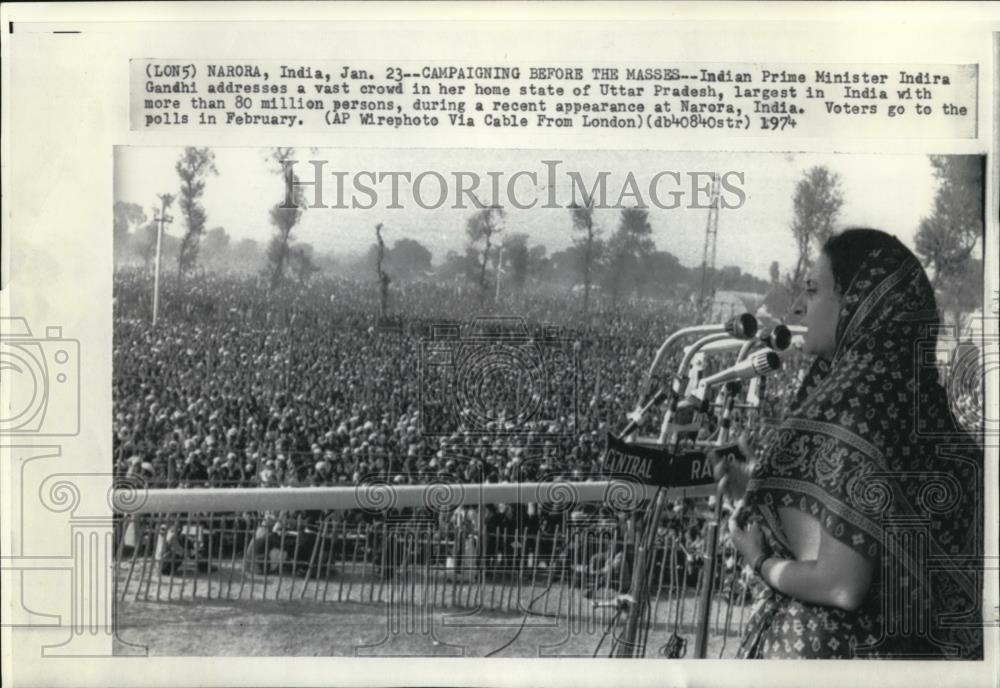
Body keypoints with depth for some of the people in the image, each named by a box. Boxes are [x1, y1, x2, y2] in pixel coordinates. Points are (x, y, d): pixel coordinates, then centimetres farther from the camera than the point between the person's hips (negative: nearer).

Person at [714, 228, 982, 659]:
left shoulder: (850, 404, -22)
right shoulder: (911, 392, 4)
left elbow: (840, 586, -25)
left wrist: (761, 562, -8)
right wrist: (759, 485, 8)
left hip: (828, 646, -8)